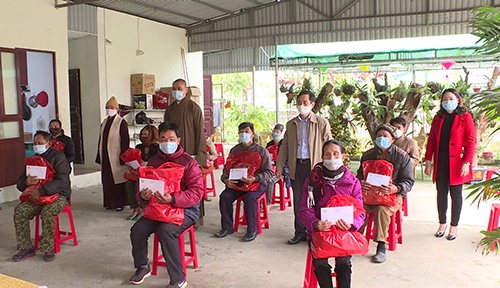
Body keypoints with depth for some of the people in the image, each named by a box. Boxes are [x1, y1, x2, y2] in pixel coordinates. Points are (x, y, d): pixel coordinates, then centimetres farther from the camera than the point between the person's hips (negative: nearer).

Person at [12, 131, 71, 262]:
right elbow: (20, 183, 15)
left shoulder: (58, 157, -6)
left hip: (58, 195, -6)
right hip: (36, 196, 6)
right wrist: (26, 182, -12)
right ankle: (26, 248, -8)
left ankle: (48, 249, -20)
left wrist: (41, 191, -30)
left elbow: (62, 181, -20)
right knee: (19, 211, -19)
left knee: (47, 212, -33)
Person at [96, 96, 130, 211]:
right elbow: (101, 140, 17)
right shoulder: (104, 123, 14)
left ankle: (120, 203, 8)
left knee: (118, 180, -1)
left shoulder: (121, 122, -6)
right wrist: (99, 156, 14)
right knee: (107, 181, 10)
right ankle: (109, 202, 21)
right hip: (105, 157, 7)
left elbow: (125, 141, -10)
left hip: (116, 158, -6)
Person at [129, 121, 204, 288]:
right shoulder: (153, 162, 10)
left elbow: (197, 192, -15)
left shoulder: (188, 162, -7)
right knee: (137, 230, -15)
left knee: (166, 231, -31)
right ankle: (142, 267, 14)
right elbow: (144, 185, 18)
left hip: (185, 210, -5)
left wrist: (172, 199, -28)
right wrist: (143, 196, -8)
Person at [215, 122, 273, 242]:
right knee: (225, 196, -20)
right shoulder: (234, 150, 13)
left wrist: (255, 178, -20)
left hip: (256, 183, -4)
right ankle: (227, 227, -4)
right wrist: (226, 179, -3)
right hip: (236, 183, 4)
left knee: (250, 198, -33)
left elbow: (269, 172, -3)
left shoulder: (261, 151, 0)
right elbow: (227, 168, 18)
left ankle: (252, 230, -17)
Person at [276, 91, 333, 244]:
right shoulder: (291, 124, 13)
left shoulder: (322, 123, 2)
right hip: (296, 166, 3)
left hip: (315, 166, -3)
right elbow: (284, 147, 14)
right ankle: (300, 232, 19)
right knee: (298, 200, 7)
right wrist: (279, 166, 8)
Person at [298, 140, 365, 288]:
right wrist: (315, 223, -23)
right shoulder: (313, 180, 3)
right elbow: (304, 210, -1)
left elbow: (360, 213, 5)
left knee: (344, 262, -26)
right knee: (320, 263, -24)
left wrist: (351, 224, -19)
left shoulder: (353, 182, 7)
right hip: (318, 231, 0)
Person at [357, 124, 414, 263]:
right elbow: (360, 175, 15)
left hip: (393, 194, -2)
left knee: (382, 209, -35)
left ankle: (381, 247, -24)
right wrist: (360, 182, -11)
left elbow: (409, 181, -1)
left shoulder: (402, 156, -1)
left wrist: (396, 188, -23)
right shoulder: (368, 155, 8)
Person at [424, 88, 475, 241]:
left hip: (456, 163, -3)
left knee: (456, 195, 6)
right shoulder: (438, 118, 9)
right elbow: (431, 141, 10)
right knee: (441, 194, 10)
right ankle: (442, 224, 25)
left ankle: (454, 227, 18)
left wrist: (466, 163, -14)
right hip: (440, 164, 3)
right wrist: (428, 161, 4)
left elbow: (470, 142, -6)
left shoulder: (465, 118, -2)